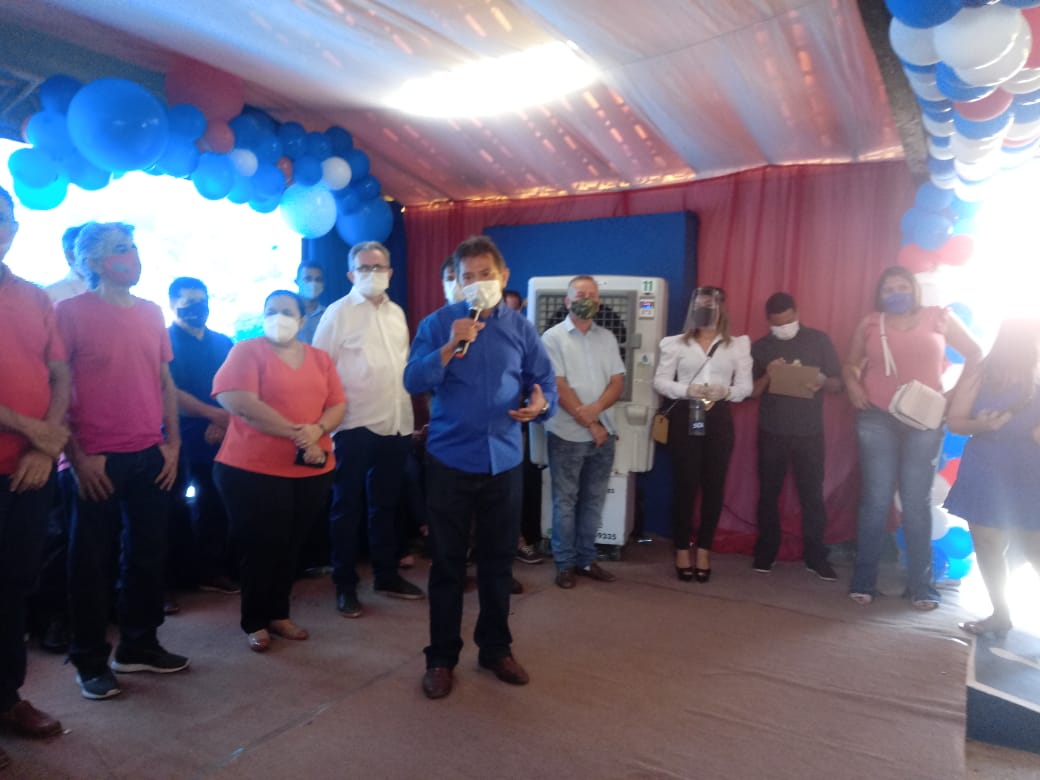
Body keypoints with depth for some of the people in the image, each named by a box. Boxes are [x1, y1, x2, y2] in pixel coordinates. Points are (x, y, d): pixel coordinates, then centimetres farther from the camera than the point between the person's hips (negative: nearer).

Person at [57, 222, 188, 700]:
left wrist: (172, 442, 7)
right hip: (97, 460, -5)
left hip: (151, 455, 5)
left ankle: (139, 646, 27)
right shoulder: (72, 311, -5)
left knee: (148, 553, 12)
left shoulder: (152, 313, 10)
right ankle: (90, 661, 21)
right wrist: (76, 455, -11)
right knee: (91, 560, 6)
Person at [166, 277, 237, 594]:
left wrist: (221, 422, -11)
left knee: (215, 505, 10)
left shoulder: (223, 343, 12)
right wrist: (213, 413, -18)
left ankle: (212, 572, 22)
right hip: (177, 437, -5)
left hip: (216, 437, 5)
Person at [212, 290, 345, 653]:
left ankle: (279, 614, 30)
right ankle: (254, 622, 20)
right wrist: (294, 433, -21)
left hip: (311, 470, 5)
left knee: (290, 546, 14)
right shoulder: (247, 351, -5)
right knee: (260, 548, 3)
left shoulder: (320, 358, 10)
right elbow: (239, 402, -20)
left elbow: (337, 405, 5)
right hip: (254, 470, -5)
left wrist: (317, 429, -17)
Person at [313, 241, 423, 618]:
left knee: (386, 504, 16)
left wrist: (409, 414, 13)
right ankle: (345, 585, 19)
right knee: (348, 507, 6)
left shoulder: (397, 313, 12)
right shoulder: (338, 313, -5)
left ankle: (387, 576, 29)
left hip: (396, 425, 6)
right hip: (355, 426, -5)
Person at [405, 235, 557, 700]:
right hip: (450, 461, -2)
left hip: (503, 462, 3)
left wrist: (541, 403, -19)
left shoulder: (521, 329, 5)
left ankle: (496, 648, 31)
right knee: (447, 562, 7)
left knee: (498, 560, 14)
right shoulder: (438, 323, -3)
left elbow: (546, 384, 4)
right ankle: (441, 657, 21)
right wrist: (450, 346, -26)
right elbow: (413, 382, -13)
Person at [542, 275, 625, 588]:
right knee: (565, 500, 4)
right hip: (568, 434, -4)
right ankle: (564, 563, 15)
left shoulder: (607, 338, 10)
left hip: (603, 432, 5)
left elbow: (618, 382, 4)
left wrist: (596, 408, -15)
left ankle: (586, 559, 23)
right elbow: (559, 387, -11)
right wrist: (589, 424, -12)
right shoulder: (553, 337, -4)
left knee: (593, 500, 11)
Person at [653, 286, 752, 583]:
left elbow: (745, 386, 5)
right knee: (684, 485, 0)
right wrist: (688, 390, -17)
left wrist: (725, 392, -16)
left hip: (718, 419, 1)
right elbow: (660, 381, 0)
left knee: (714, 486, 4)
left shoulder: (738, 345, 10)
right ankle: (682, 550, 12)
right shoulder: (676, 343, 7)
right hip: (685, 417, -1)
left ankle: (704, 550, 17)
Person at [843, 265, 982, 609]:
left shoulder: (939, 317, 5)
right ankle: (863, 581, 7)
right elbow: (850, 363, 17)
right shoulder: (869, 323, 6)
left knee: (917, 502, 4)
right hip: (876, 419, 0)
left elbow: (975, 354, 10)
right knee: (875, 500, 1)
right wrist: (852, 384, -3)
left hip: (925, 420, 0)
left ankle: (921, 585, 12)